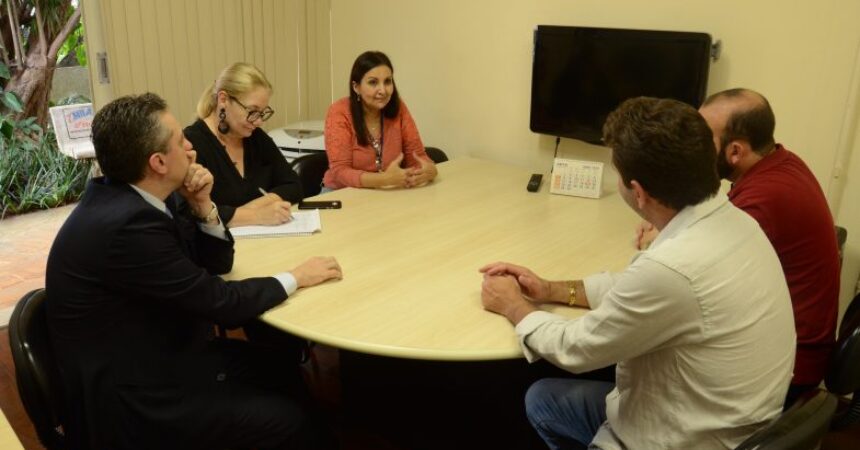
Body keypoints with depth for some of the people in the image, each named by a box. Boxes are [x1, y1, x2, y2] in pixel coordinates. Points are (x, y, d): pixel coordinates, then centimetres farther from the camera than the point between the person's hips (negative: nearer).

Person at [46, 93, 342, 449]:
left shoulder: (140, 198, -2)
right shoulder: (126, 224, -29)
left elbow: (217, 263, 7)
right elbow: (220, 303, -23)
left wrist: (203, 207, -11)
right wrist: (296, 278, -9)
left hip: (154, 356, 9)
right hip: (134, 397, -8)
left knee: (281, 373, 9)